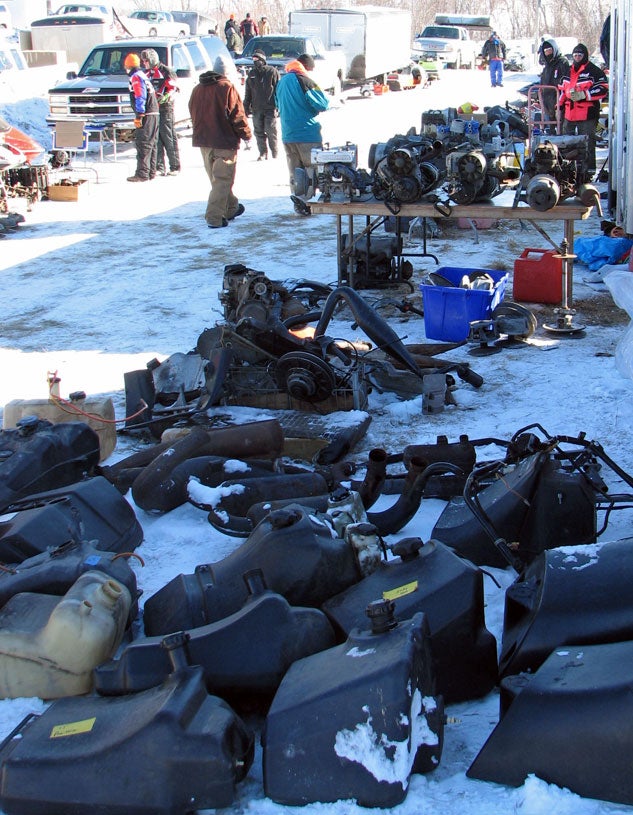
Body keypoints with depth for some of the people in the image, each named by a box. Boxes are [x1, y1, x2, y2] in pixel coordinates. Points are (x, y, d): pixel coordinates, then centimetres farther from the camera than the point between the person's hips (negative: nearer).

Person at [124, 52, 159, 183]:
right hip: (154, 113, 10)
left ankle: (142, 173, -12)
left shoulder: (136, 77, -9)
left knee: (143, 144, -10)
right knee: (150, 144, 13)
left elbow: (140, 97, -18)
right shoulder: (143, 75, 22)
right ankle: (151, 172, 17)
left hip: (146, 115, -10)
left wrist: (139, 116, -19)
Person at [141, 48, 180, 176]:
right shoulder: (147, 73, 17)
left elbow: (173, 88, -9)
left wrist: (165, 97, -23)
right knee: (156, 139, 5)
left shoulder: (165, 71, -6)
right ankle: (160, 167, 9)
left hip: (165, 109, -7)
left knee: (169, 138, -5)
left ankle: (175, 166, 0)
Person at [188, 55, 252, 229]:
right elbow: (237, 115, -13)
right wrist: (246, 134, 1)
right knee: (222, 180, -4)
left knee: (218, 178, 19)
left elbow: (194, 114, 17)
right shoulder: (227, 88, -12)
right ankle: (214, 217, -10)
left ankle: (231, 208, 34)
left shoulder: (197, 89, 10)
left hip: (203, 141, 7)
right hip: (225, 142, -7)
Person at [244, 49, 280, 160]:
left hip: (270, 108, -5)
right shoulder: (252, 74, 13)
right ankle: (263, 153, 14)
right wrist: (246, 107, 11)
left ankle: (274, 154, 6)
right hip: (256, 108, 5)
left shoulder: (272, 71, -2)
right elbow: (247, 93, 17)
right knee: (259, 132, 5)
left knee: (271, 132, -5)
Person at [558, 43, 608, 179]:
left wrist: (583, 94, -19)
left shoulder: (594, 71, -5)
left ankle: (588, 170, -1)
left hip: (587, 115, -7)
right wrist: (559, 106, 19)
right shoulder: (568, 71, 18)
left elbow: (603, 89, -13)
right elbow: (562, 90, 26)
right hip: (569, 114, 7)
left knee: (587, 144, -6)